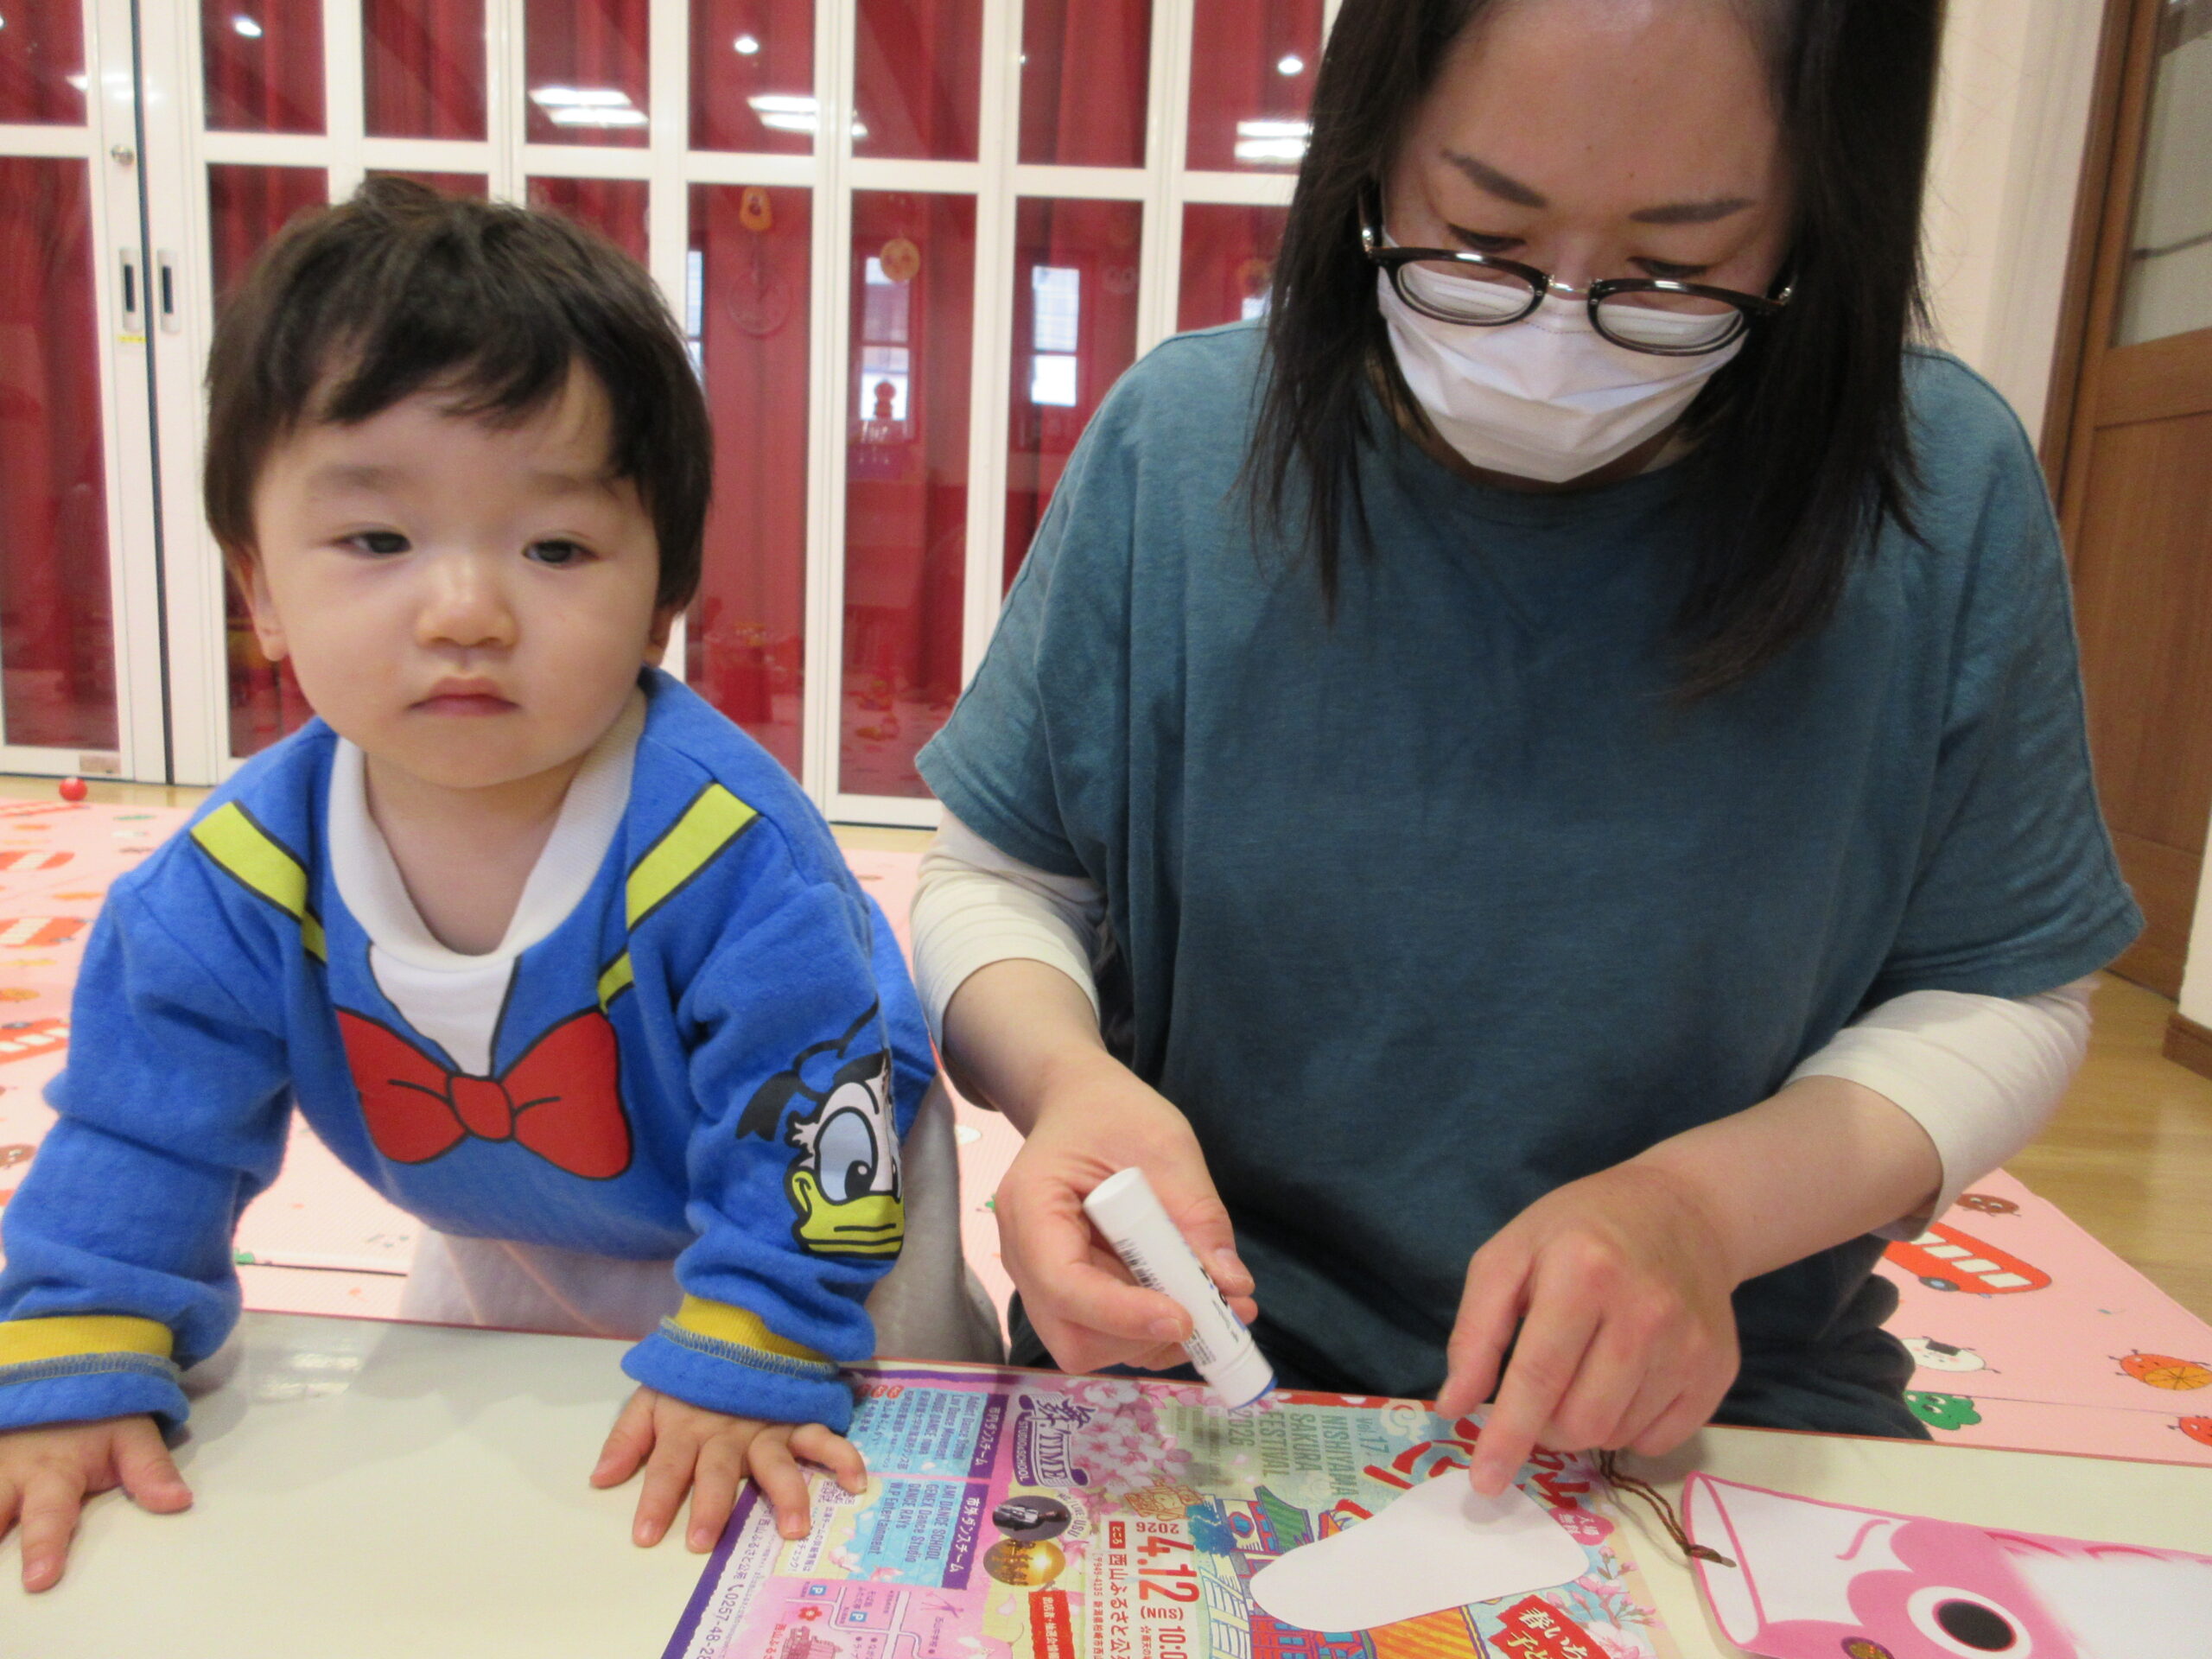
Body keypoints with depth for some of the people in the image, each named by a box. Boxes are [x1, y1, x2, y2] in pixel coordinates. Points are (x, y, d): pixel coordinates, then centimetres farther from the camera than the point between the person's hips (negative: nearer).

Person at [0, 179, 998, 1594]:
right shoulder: (242, 873, -22)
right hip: (506, 1265, 5)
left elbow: (812, 1113, -30)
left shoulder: (721, 842, -39)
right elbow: (143, 1131, -9)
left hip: (803, 1254, -4)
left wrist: (744, 1363, -29)